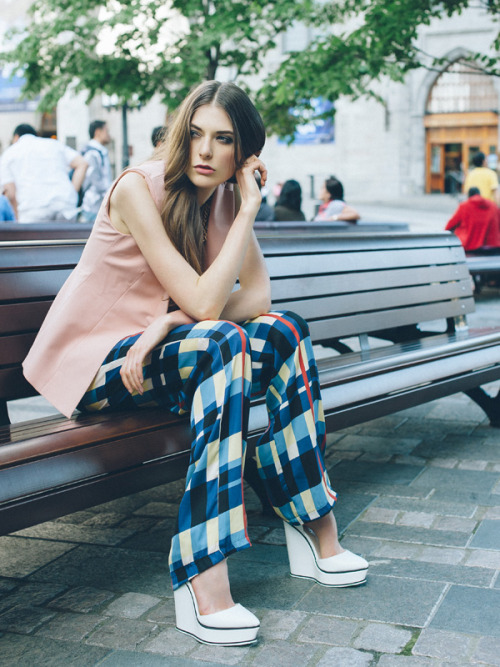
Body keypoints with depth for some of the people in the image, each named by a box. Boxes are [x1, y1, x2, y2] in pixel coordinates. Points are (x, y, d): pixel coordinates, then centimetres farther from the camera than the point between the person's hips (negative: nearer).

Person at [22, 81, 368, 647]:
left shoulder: (225, 198, 2)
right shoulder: (137, 188, -19)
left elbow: (257, 297, -6)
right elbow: (204, 304, -26)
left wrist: (170, 322, -21)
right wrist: (249, 209, -22)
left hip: (154, 353, 6)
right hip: (90, 361, -6)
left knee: (283, 333, -14)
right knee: (224, 344, -32)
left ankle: (314, 528, -10)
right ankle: (202, 582, -37)